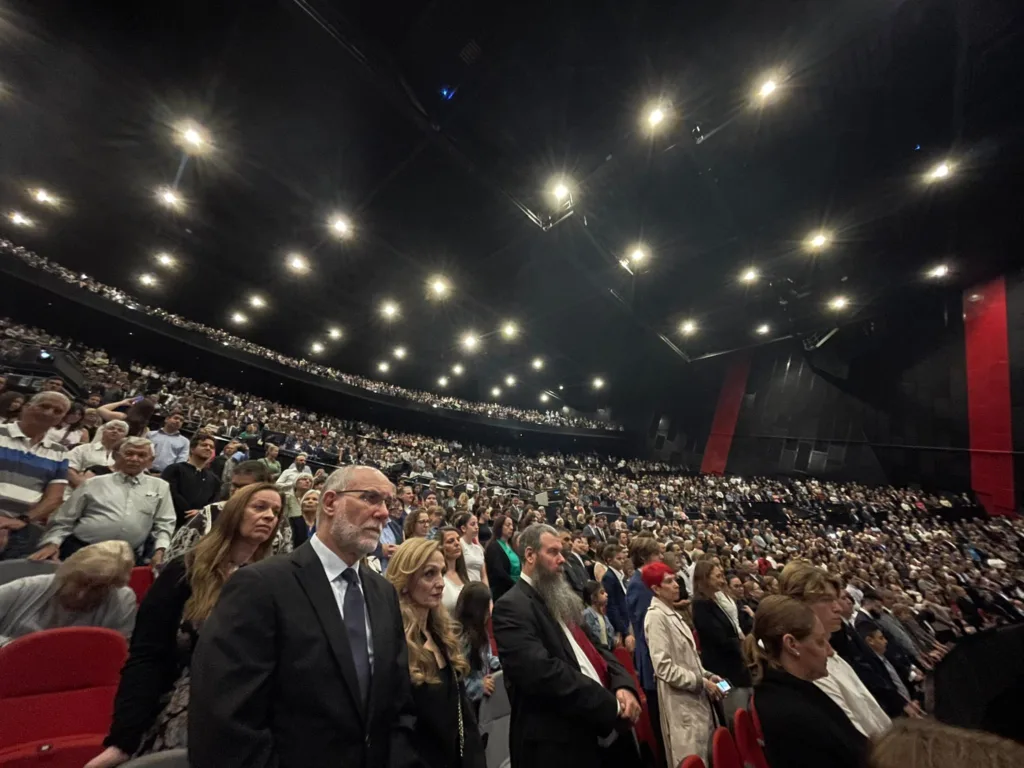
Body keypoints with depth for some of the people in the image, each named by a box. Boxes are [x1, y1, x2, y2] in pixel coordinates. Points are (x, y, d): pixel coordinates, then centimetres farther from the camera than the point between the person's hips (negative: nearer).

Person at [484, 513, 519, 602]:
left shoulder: (510, 545, 13)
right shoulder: (493, 546, -10)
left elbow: (518, 566, 10)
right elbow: (499, 571, -18)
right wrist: (515, 584, -14)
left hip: (513, 589, 7)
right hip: (500, 591, -7)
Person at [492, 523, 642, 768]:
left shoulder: (562, 599, 11)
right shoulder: (511, 606, -18)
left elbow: (595, 649, 9)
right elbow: (544, 672, -27)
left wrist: (623, 685, -10)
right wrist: (612, 706, -20)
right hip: (558, 744, -8)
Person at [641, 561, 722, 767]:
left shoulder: (673, 613, 9)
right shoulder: (655, 616, -20)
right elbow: (664, 667, -22)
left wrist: (707, 675, 3)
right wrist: (701, 682, -15)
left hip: (695, 697, 8)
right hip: (680, 701, -8)